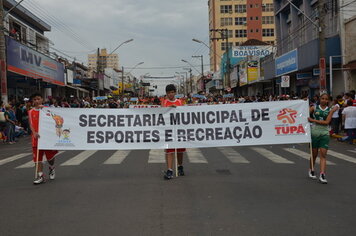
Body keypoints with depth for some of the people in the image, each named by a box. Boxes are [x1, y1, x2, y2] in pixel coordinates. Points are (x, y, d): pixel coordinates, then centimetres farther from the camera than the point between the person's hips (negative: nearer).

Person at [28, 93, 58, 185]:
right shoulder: (31, 112, 5)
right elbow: (31, 124, -1)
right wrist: (34, 132, -20)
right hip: (37, 136, 1)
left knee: (50, 155, 6)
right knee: (38, 157, 0)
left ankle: (51, 169, 35)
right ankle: (40, 176, 5)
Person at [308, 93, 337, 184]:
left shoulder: (330, 110, 4)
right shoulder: (314, 108, 4)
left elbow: (327, 122, -9)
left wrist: (313, 120, -14)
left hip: (325, 134, 0)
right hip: (314, 133, 0)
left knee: (323, 155, -7)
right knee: (314, 154, 10)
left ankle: (322, 175, -11)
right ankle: (311, 170, 31)